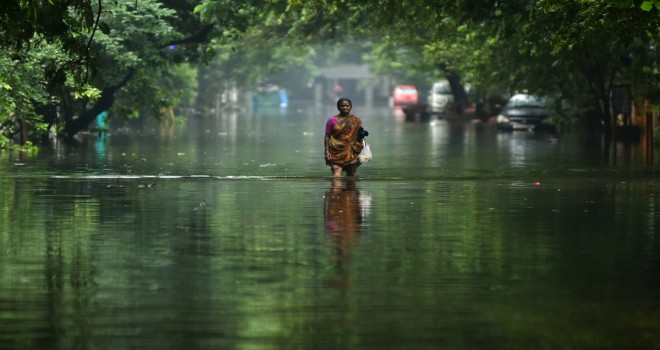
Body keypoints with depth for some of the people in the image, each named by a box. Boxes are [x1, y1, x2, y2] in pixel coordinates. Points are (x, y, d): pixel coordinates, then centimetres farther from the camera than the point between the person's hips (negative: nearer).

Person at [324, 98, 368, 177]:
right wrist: (327, 151, -6)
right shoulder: (332, 120, 4)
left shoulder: (356, 121, 10)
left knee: (351, 174, 6)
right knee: (336, 171, -19)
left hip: (352, 152, 3)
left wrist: (361, 134, -4)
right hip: (336, 151, -3)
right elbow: (327, 136, 2)